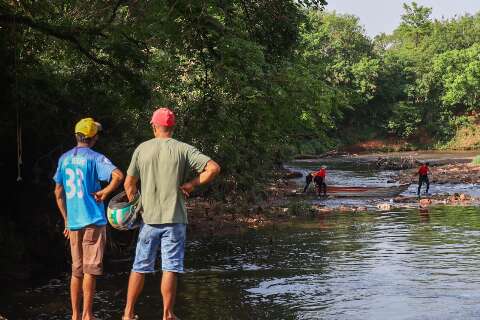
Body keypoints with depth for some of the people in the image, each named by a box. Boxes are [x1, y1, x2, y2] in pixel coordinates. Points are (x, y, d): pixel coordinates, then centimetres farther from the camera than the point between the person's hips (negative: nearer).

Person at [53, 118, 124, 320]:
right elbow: (118, 176, -25)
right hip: (93, 220, -5)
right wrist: (105, 192, -9)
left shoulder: (64, 158, 10)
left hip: (73, 222, 5)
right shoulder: (95, 158, -7)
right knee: (90, 271, 0)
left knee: (76, 271, 13)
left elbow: (58, 193, 13)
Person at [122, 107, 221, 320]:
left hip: (149, 218, 2)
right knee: (170, 269, 3)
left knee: (139, 268, 11)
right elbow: (213, 168, -12)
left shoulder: (142, 149, 2)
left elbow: (129, 184, 6)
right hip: (174, 219, -2)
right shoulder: (183, 149, -4)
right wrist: (192, 184, -2)